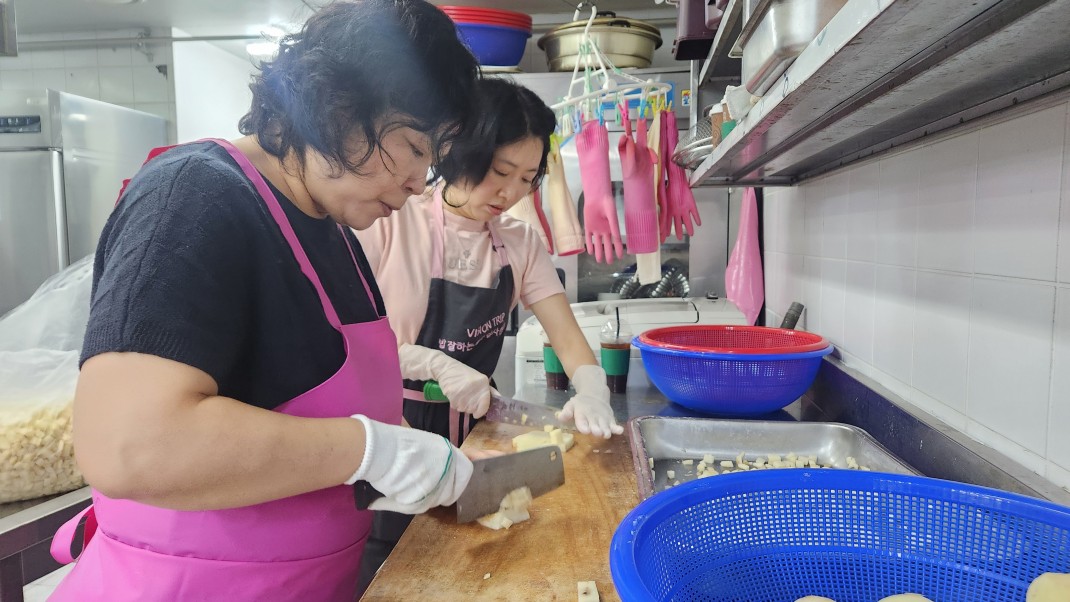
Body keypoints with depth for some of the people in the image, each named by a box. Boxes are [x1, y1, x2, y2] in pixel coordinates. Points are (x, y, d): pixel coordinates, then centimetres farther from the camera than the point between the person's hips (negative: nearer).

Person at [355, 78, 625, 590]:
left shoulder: (520, 242, 2)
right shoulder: (391, 223, -13)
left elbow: (567, 337, -2)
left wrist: (592, 393, -20)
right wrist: (436, 364, -23)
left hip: (471, 433, 5)